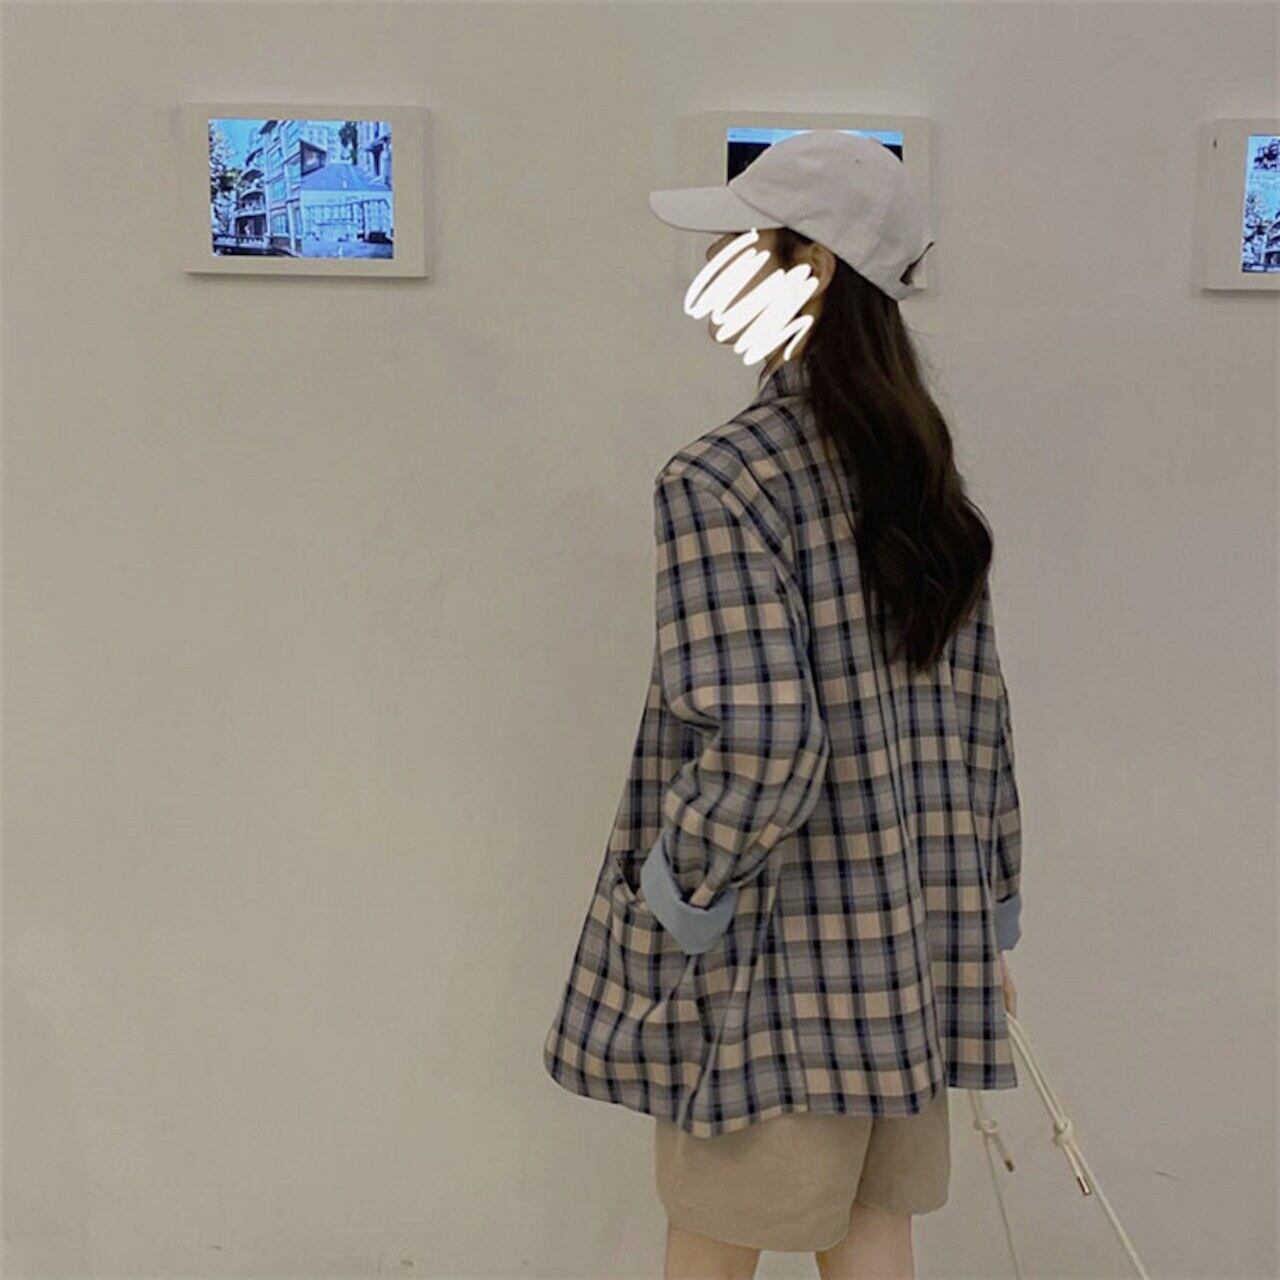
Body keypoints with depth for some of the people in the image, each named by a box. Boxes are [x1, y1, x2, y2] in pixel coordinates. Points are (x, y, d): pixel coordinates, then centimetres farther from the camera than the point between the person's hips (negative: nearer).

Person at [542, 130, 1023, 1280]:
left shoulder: (721, 481, -19)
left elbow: (760, 748, -26)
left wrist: (668, 904, -10)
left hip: (780, 953, -7)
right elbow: (978, 719, 8)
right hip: (914, 937, 7)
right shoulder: (923, 473, 5)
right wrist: (986, 924, 16)